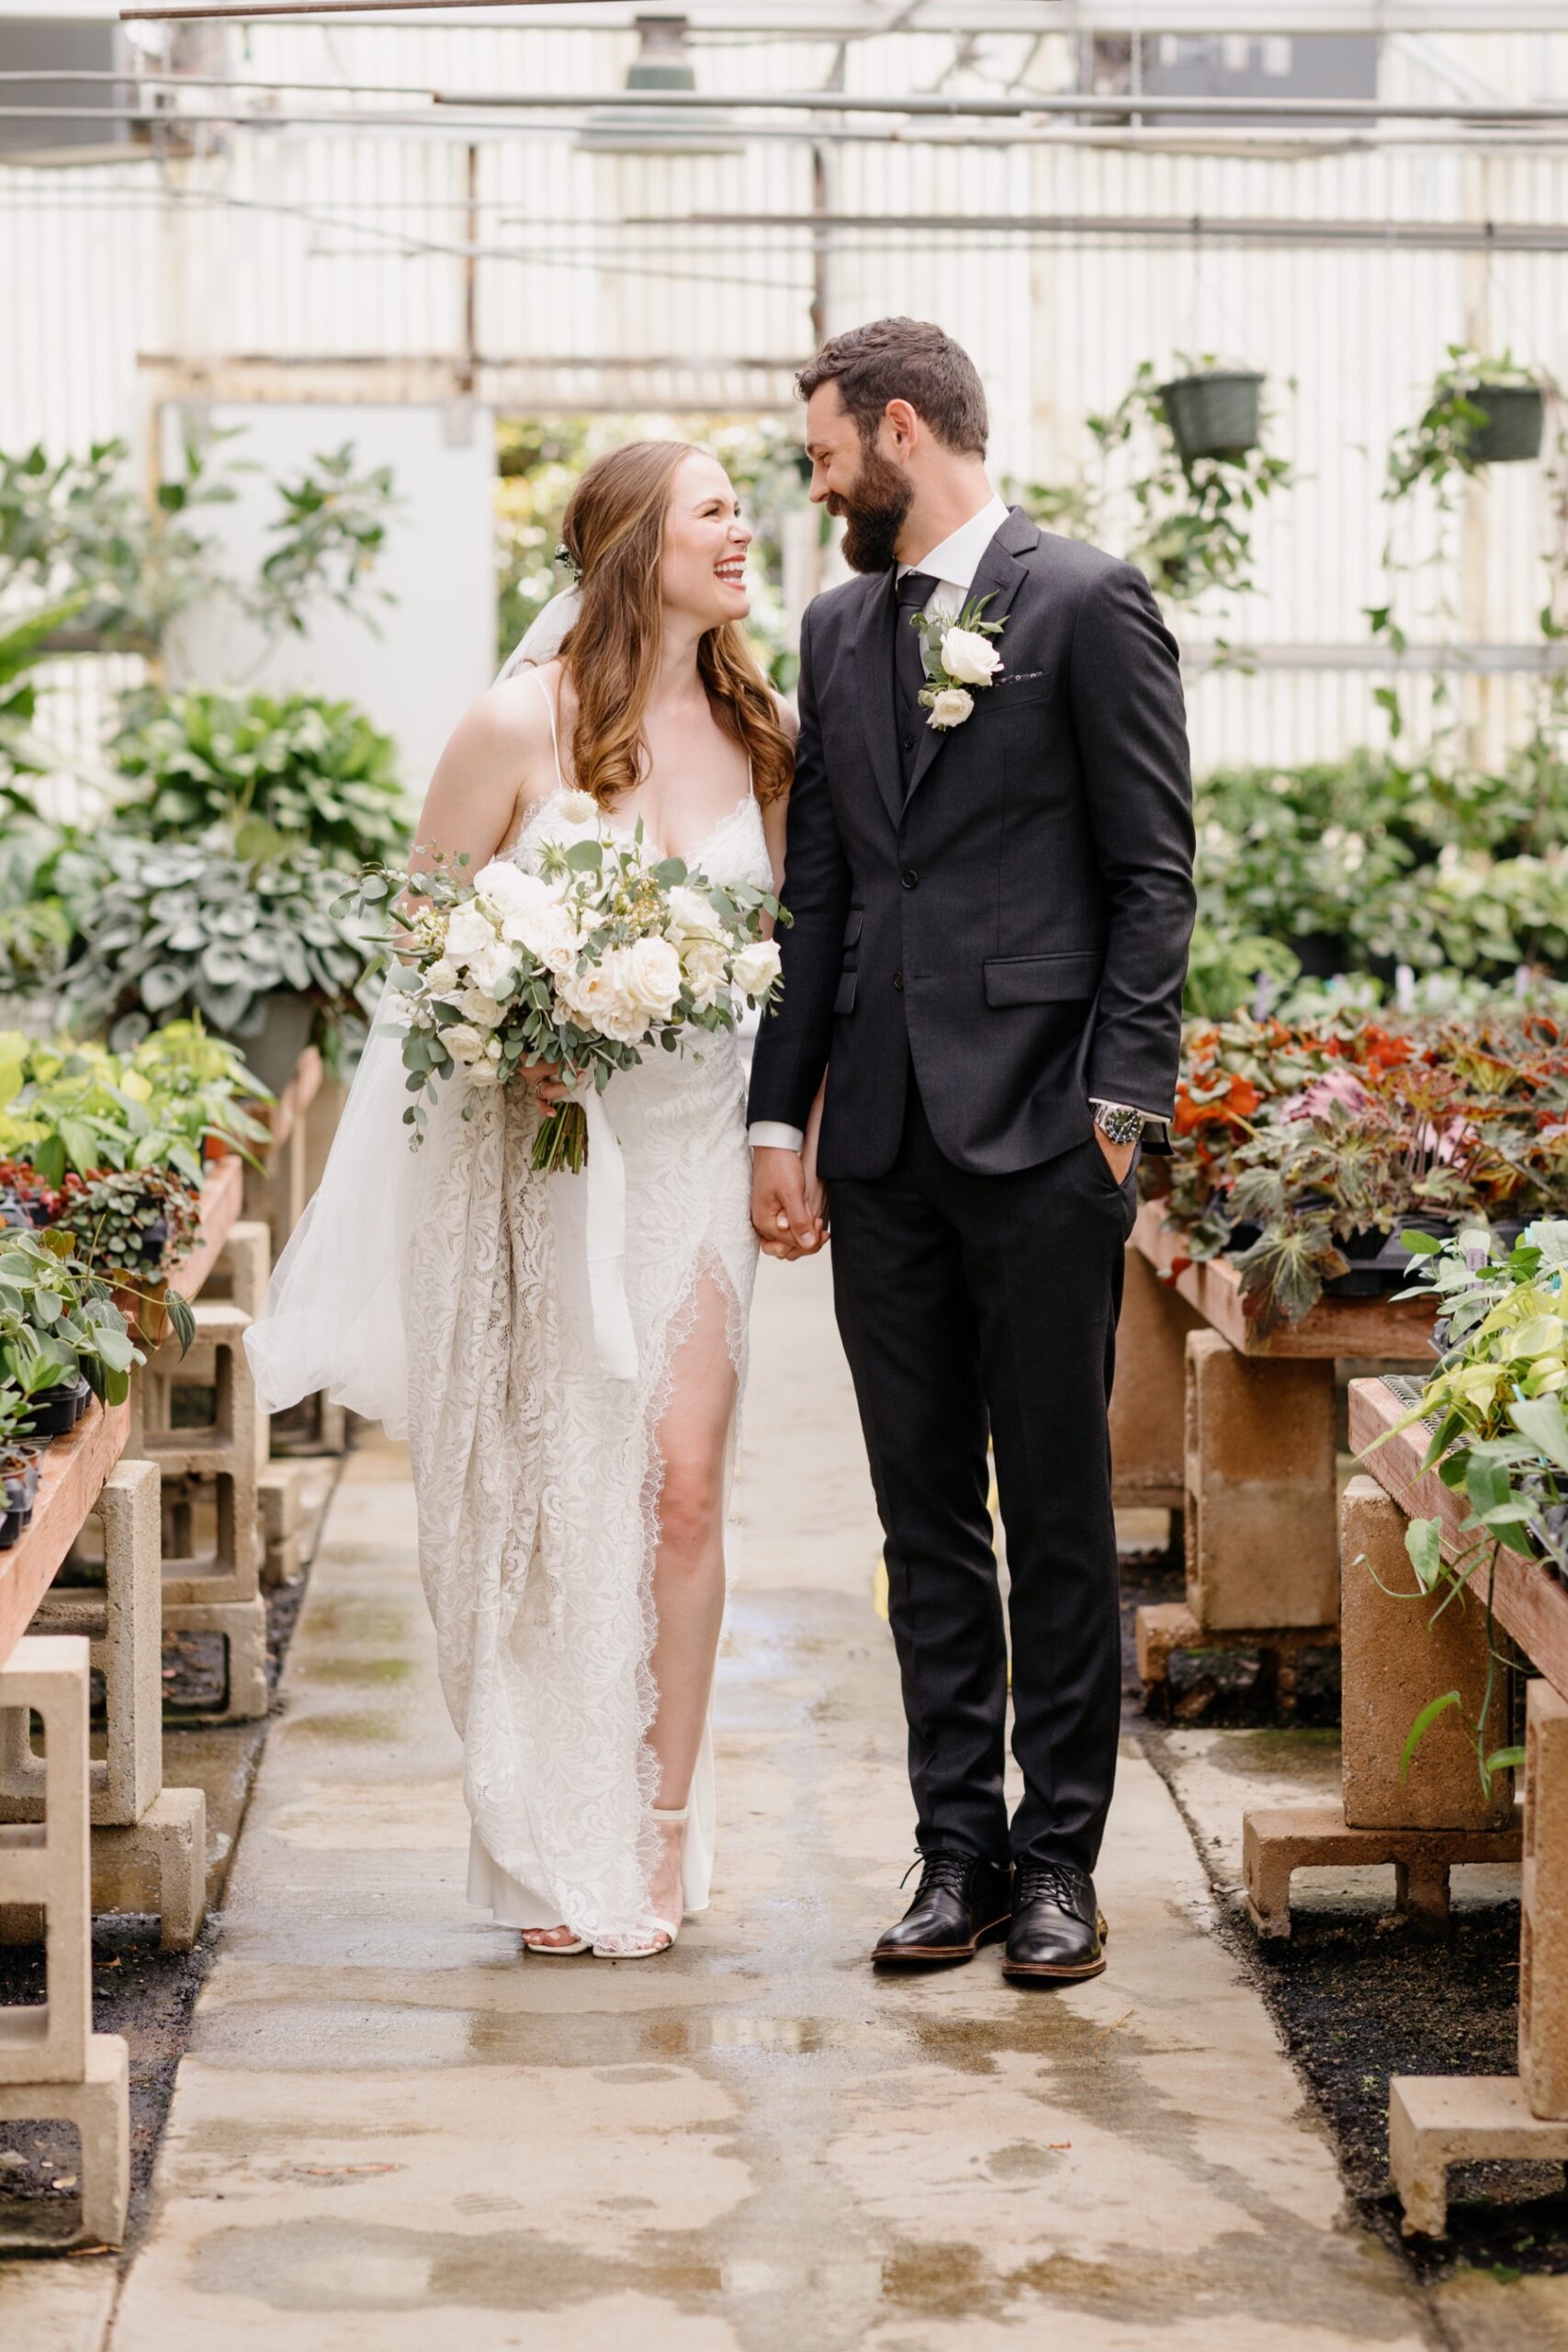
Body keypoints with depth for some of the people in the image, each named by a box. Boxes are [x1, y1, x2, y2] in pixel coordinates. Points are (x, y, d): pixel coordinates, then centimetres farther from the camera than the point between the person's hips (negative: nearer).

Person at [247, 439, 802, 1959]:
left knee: (679, 1481, -5)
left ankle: (662, 1835, 7)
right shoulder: (521, 724, -7)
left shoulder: (755, 735, 6)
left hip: (691, 1148, 3)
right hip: (531, 1148, -3)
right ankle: (552, 1853, 16)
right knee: (538, 1491, 4)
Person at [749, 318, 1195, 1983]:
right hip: (885, 1138, 6)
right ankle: (958, 1848, 16)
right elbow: (816, 888, 15)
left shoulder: (1087, 603, -3)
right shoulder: (839, 627, 15)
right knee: (925, 1514, 9)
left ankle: (1059, 1857, 11)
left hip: (1040, 1131, -6)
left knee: (1058, 1510, 2)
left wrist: (1122, 1100, -11)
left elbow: (1151, 870, -5)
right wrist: (779, 1117, 10)